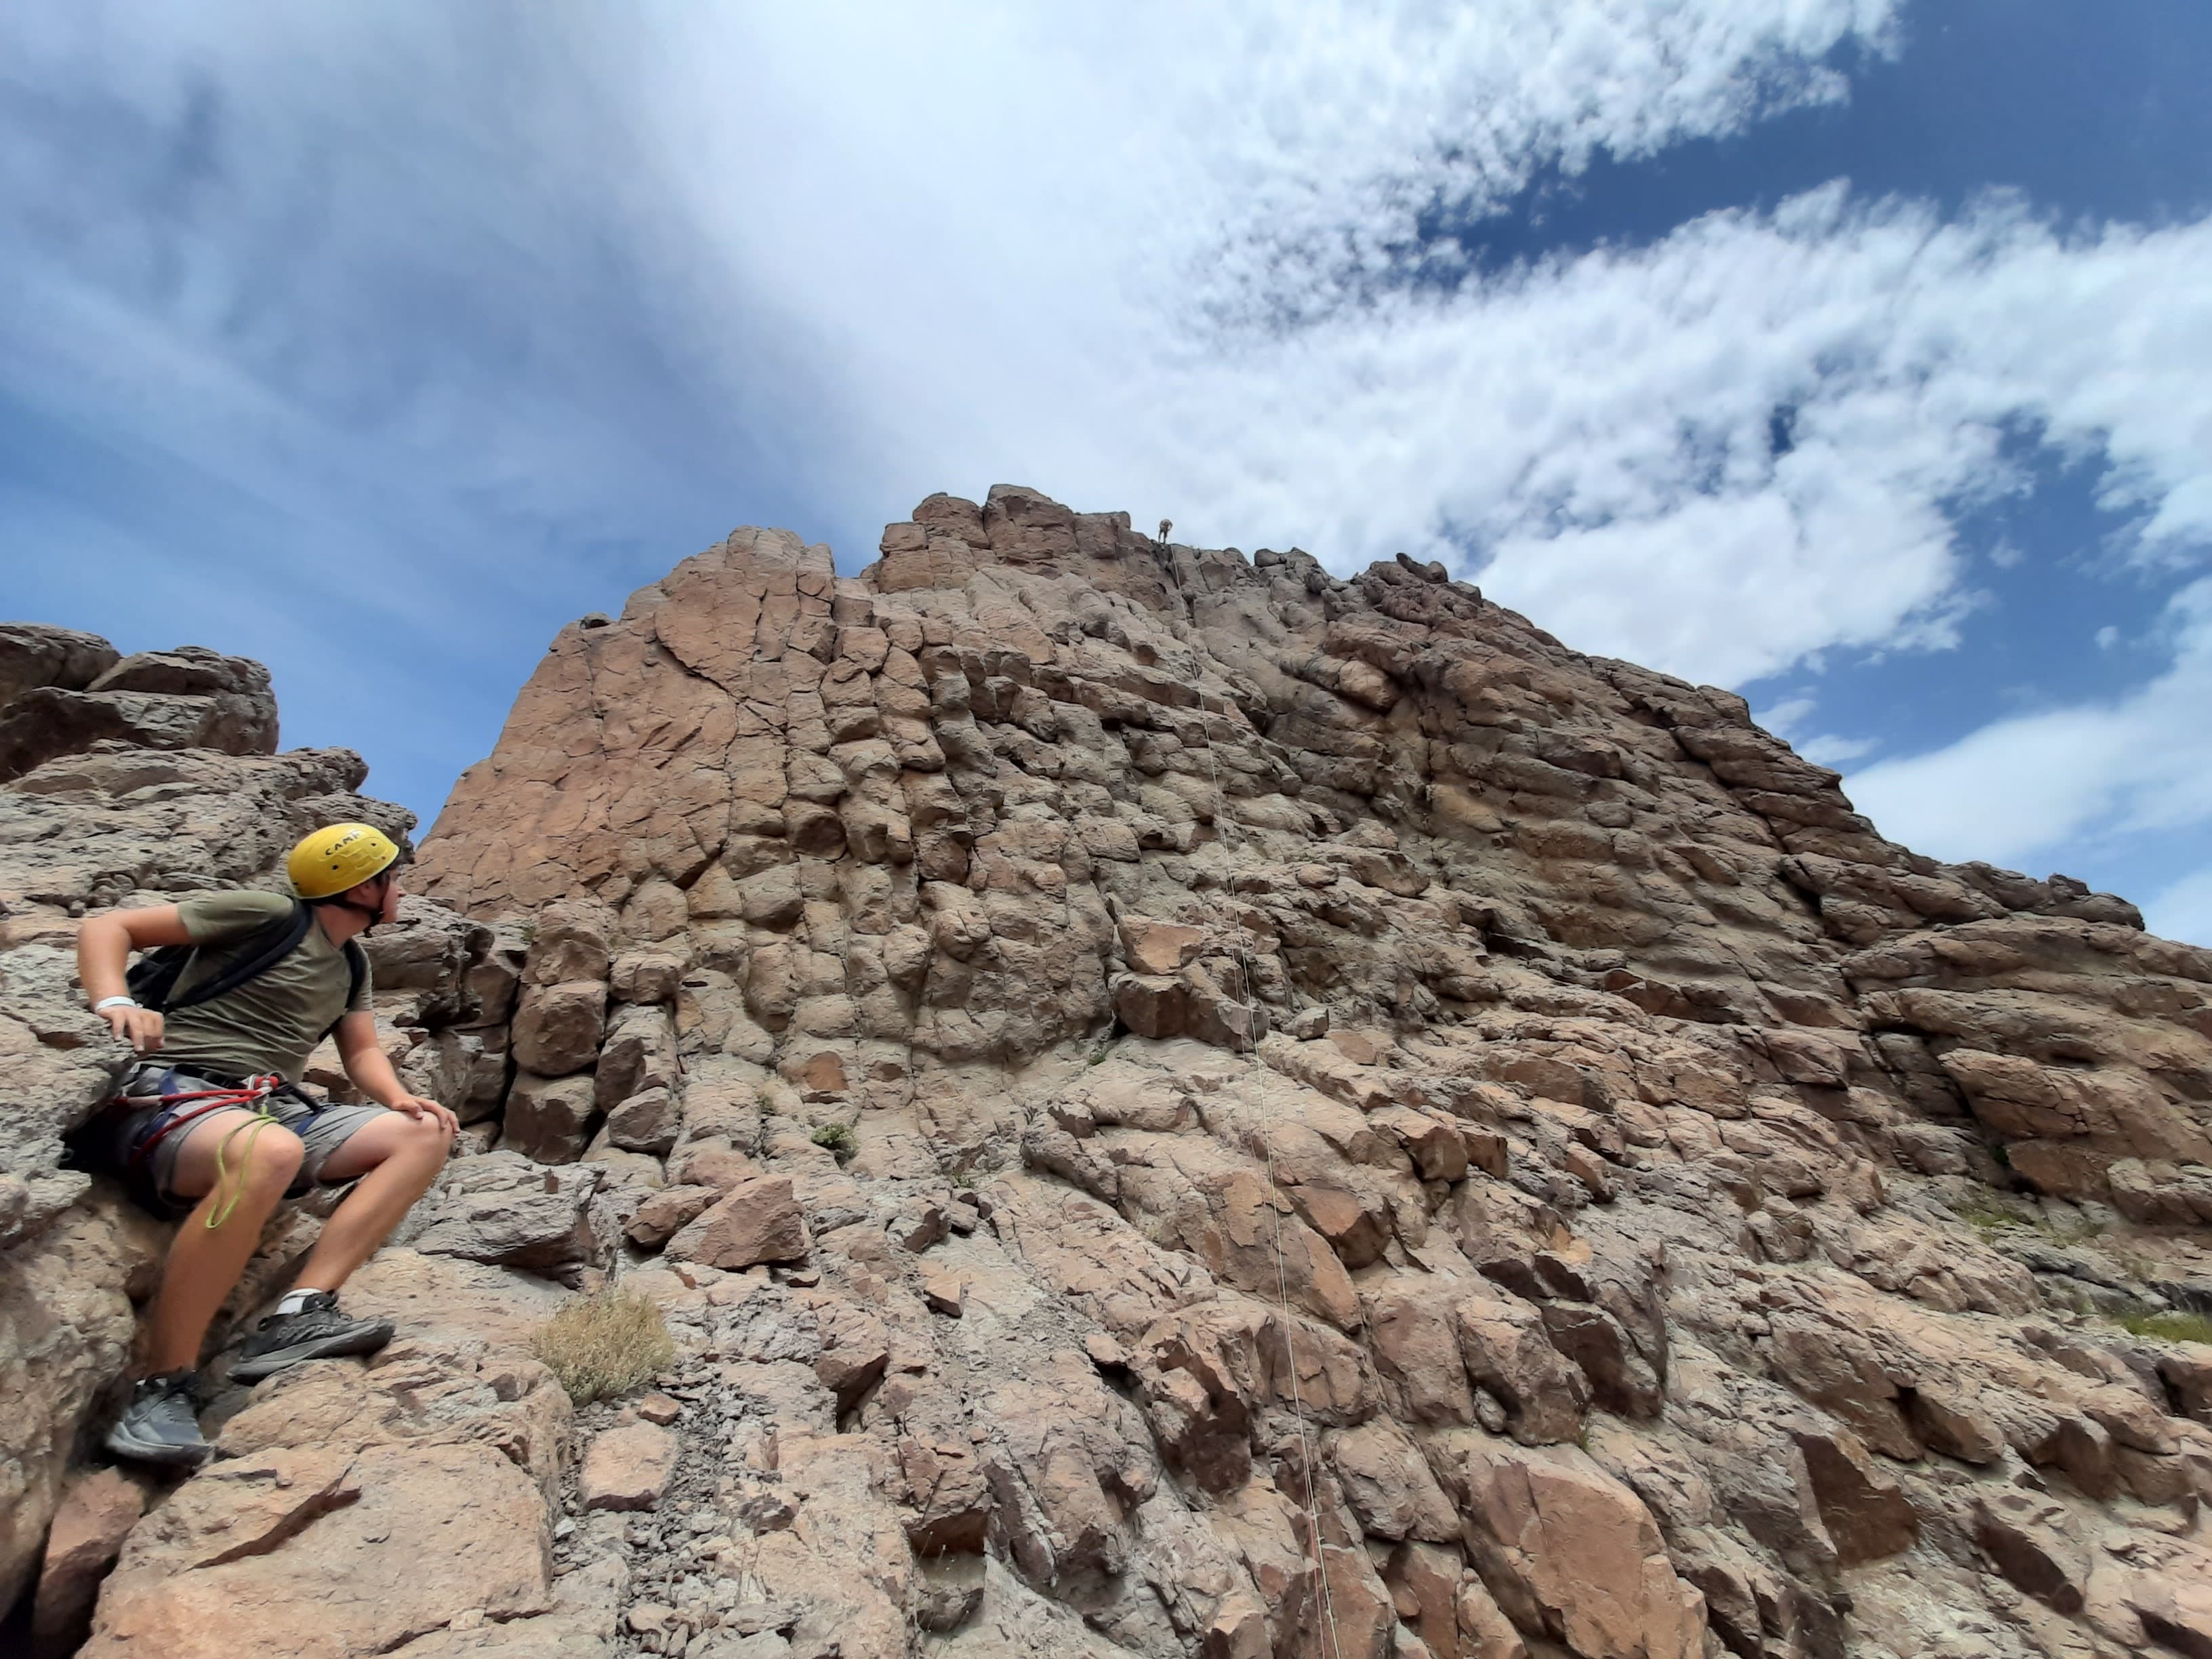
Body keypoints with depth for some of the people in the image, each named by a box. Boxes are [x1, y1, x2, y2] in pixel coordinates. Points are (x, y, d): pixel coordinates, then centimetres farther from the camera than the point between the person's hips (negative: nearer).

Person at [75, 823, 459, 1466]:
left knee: (424, 1135, -10)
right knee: (270, 1152, -41)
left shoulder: (352, 960, 19)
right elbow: (104, 927, -4)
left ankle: (297, 1316, -21)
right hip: (169, 1094, -7)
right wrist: (114, 1003, -24)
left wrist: (399, 1098, -3)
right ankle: (162, 1387, -26)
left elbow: (362, 1052, 18)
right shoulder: (269, 916, -4)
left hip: (271, 1107, 8)